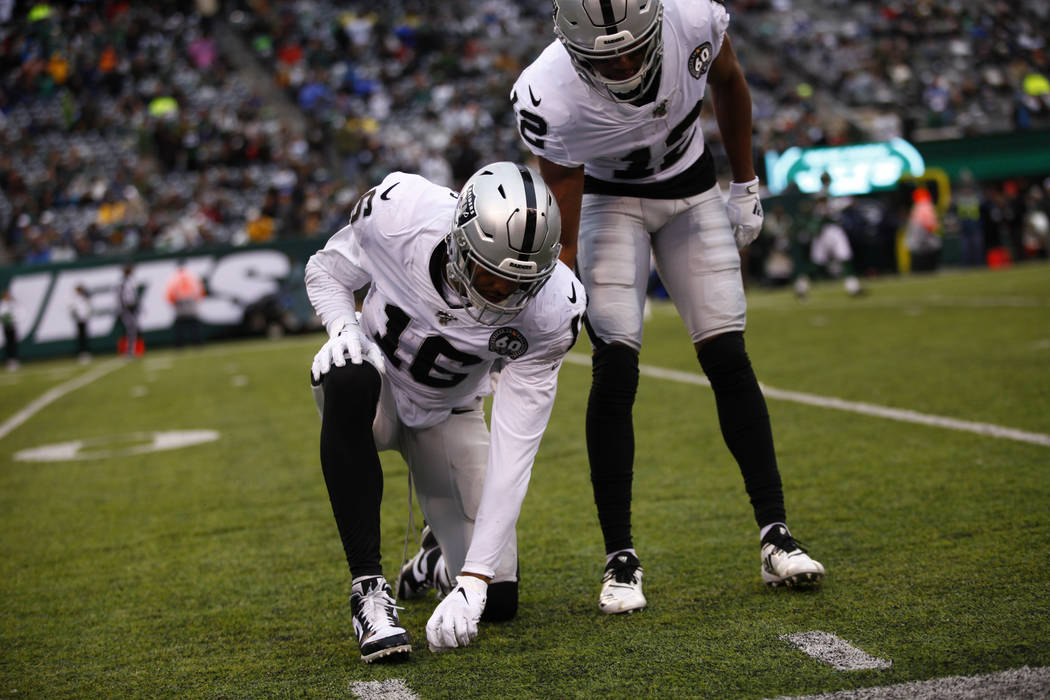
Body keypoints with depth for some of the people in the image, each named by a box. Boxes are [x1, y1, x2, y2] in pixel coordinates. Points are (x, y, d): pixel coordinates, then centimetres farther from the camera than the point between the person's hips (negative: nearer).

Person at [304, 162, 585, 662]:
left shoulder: (550, 307, -29)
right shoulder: (399, 212, -31)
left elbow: (513, 451, -27)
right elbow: (326, 271, -8)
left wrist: (475, 580, -31)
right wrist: (344, 326, -32)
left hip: (447, 413, 1)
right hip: (373, 395, -1)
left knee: (497, 601, -7)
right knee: (349, 380, -41)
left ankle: (445, 556, 31)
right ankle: (368, 585, -32)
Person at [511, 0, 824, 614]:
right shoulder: (550, 98, -34)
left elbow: (728, 82, -2)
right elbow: (563, 234, -23)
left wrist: (746, 186, 5)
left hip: (690, 189, 2)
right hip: (607, 199, -2)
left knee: (728, 357, -5)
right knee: (615, 368, -15)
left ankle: (777, 537, 1)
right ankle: (621, 558, -5)